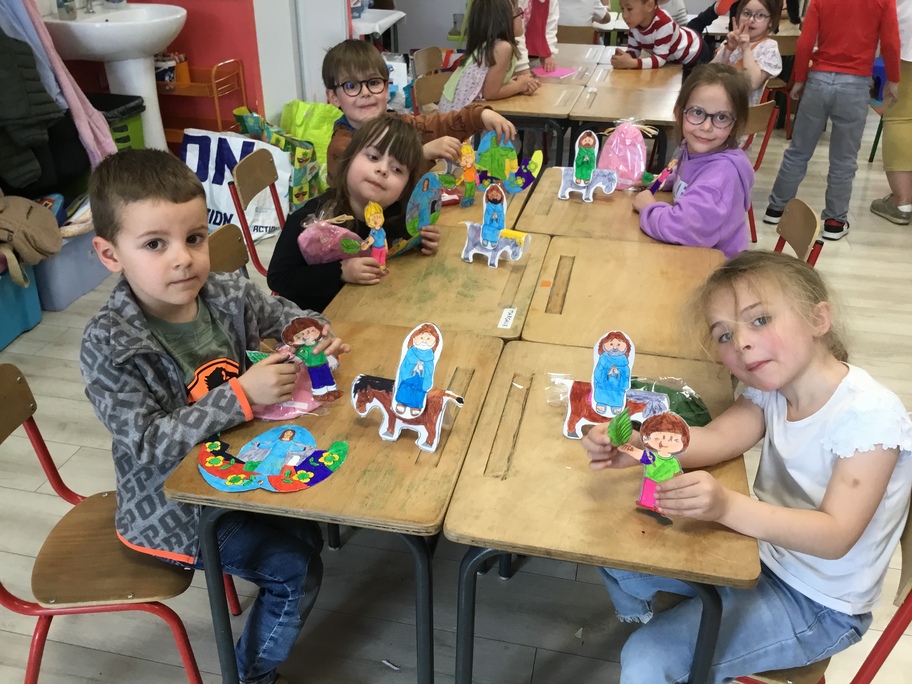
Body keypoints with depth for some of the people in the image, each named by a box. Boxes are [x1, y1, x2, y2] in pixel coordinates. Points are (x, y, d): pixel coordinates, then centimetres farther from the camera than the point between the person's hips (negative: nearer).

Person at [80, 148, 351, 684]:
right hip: (174, 503, -6)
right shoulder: (109, 344, -26)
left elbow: (285, 315, 8)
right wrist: (240, 396, -36)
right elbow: (148, 445, -29)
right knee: (296, 568, -7)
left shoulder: (228, 294, -11)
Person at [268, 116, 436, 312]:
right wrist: (341, 272, -30)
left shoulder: (399, 215, -11)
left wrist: (421, 242, -12)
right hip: (313, 316, -3)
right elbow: (277, 278, -20)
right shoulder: (313, 220, -26)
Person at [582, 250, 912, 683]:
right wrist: (637, 447, -41)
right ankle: (640, 622, 32)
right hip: (760, 548, 6)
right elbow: (717, 436, -21)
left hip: (817, 605, -6)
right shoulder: (773, 387, -5)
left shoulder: (870, 415, -26)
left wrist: (727, 506, -48)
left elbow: (835, 536, -33)